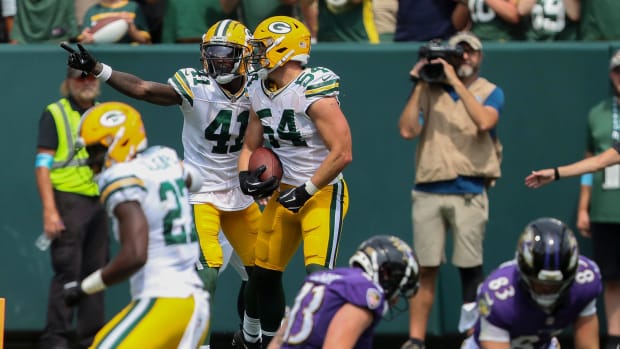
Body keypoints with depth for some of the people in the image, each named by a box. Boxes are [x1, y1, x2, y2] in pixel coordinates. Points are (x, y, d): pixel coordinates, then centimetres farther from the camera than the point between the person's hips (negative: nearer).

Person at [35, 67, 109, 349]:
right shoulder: (55, 114, -2)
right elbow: (42, 166, -8)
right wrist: (49, 211, -17)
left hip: (99, 203, 6)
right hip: (67, 200, -6)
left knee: (95, 271, 7)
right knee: (67, 271, -11)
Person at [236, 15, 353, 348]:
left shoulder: (313, 92, -22)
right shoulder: (260, 93, 4)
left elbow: (342, 154, -24)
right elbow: (250, 147, 15)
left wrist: (306, 192, -19)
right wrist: (246, 176, -7)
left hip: (322, 192, -8)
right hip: (284, 192, 8)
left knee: (318, 274, -21)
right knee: (264, 273, 15)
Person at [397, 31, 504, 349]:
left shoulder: (491, 92, 7)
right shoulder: (431, 91, 11)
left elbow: (484, 122, -14)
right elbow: (407, 130, 0)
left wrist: (455, 82, -13)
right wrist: (419, 86, -2)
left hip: (468, 192, -1)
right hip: (428, 191, 1)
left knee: (470, 267, -1)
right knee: (425, 268, 0)